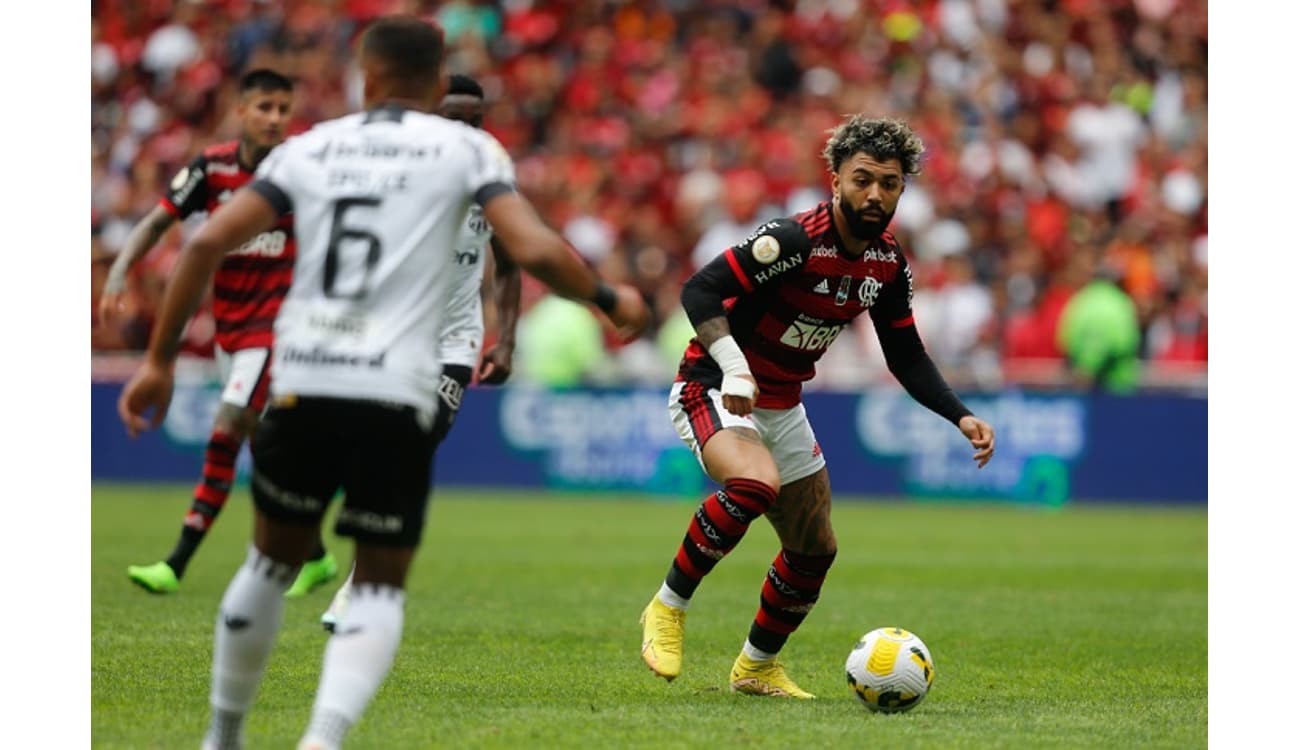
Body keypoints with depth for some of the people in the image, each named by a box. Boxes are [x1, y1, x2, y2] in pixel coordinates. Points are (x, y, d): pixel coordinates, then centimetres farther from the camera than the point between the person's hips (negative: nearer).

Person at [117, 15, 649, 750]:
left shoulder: (311, 147, 13)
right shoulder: (467, 149, 6)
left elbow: (209, 243, 5)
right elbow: (536, 250, -7)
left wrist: (160, 359, 10)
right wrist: (612, 300, 11)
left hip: (302, 384, 3)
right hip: (397, 395, -2)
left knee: (273, 562, 23)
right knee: (380, 587, 9)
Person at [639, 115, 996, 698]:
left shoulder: (888, 263, -2)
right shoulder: (794, 241, -25)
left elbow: (906, 357, 9)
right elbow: (698, 291, -28)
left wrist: (961, 417, -3)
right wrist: (733, 366, -42)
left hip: (782, 405, 8)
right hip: (714, 389, -8)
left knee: (815, 550, 11)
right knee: (756, 483, -36)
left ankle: (756, 667, 34)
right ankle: (668, 609, -19)